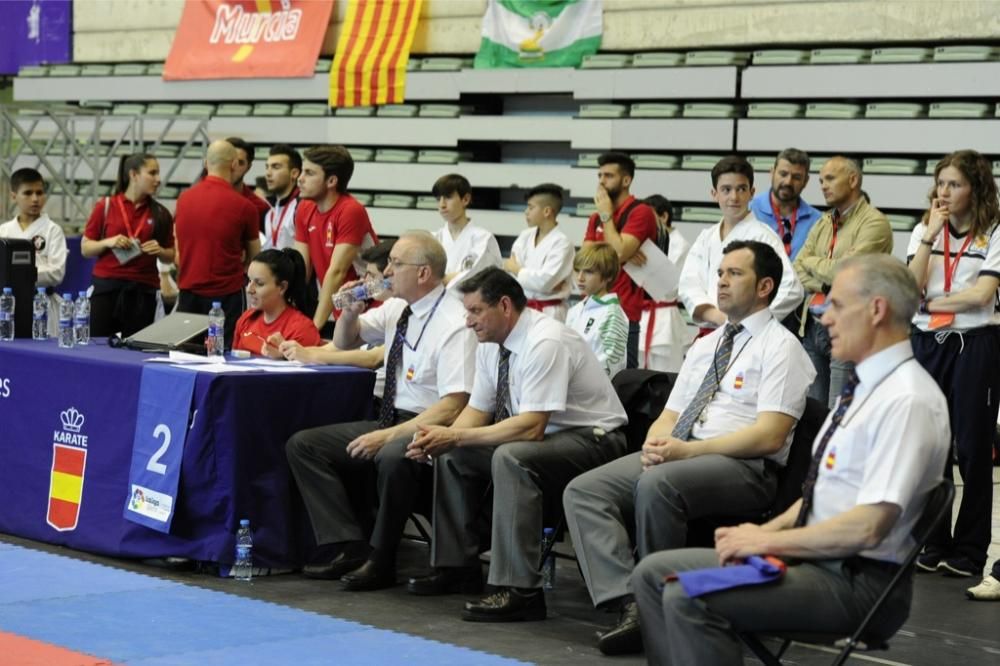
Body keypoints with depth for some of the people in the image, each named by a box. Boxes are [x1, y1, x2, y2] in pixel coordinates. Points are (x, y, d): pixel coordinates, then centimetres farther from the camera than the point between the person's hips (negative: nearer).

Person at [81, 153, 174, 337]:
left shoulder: (160, 213, 6)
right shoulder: (106, 206, 2)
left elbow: (170, 256, 14)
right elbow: (85, 248, 5)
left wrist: (159, 251, -7)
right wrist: (108, 243, -12)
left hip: (143, 290, 1)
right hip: (106, 286, -1)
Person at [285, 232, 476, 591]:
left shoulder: (454, 324, -16)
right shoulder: (397, 309, 7)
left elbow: (452, 408, -23)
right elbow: (344, 343, 25)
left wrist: (389, 436, -28)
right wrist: (349, 312, 2)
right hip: (390, 421, 9)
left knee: (392, 458, -39)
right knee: (302, 445, -3)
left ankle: (380, 558, -18)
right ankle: (348, 546, -11)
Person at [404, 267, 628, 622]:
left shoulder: (545, 342, -25)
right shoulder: (491, 344, 2)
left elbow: (531, 427, -31)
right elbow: (477, 409, 7)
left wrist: (454, 436, -29)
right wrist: (441, 438, -15)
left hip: (593, 440, -9)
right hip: (543, 438, 9)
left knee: (510, 457, -34)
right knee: (451, 455, 3)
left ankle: (520, 590, -34)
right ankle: (456, 563, 13)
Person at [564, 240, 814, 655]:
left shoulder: (780, 347, -3)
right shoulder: (704, 345, 22)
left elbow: (769, 437, -13)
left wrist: (687, 450, -19)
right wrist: (655, 442, -5)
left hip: (744, 466, -8)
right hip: (675, 454, 8)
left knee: (656, 484, -37)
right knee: (583, 491, -13)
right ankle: (630, 604, -27)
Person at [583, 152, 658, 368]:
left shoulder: (640, 212, -6)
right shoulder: (596, 218, 18)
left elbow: (618, 252, -18)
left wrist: (606, 215, -8)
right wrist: (624, 255, -9)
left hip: (625, 314, -7)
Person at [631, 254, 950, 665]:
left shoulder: (908, 400, -18)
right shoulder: (865, 387, 15)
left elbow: (868, 527, -24)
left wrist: (767, 540, -15)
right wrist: (767, 530, 4)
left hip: (856, 583, -10)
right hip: (814, 555, 10)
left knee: (688, 598, -24)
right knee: (654, 573, 3)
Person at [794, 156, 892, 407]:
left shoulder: (873, 222, -6)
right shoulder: (822, 224, 18)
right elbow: (797, 271, 10)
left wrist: (812, 262, 3)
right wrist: (825, 284, -9)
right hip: (812, 326, 7)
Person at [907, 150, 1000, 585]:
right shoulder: (924, 231, 10)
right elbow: (912, 288, -4)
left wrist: (930, 302, -6)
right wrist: (932, 235, -9)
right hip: (928, 343, 4)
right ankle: (933, 545, 15)